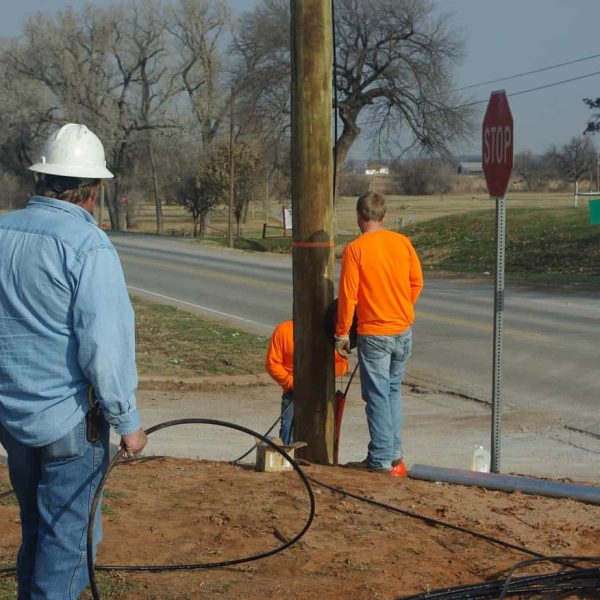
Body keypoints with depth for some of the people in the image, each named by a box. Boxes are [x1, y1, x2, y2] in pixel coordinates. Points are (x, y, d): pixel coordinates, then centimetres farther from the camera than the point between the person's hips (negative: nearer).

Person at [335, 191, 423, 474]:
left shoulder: (355, 249, -13)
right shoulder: (402, 242, 0)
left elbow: (347, 295, -12)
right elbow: (417, 281, 7)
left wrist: (342, 333, -3)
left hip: (373, 333, -5)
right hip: (404, 331, 5)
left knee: (377, 396, 3)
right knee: (393, 390, 19)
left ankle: (382, 459, 8)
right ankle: (394, 452, 23)